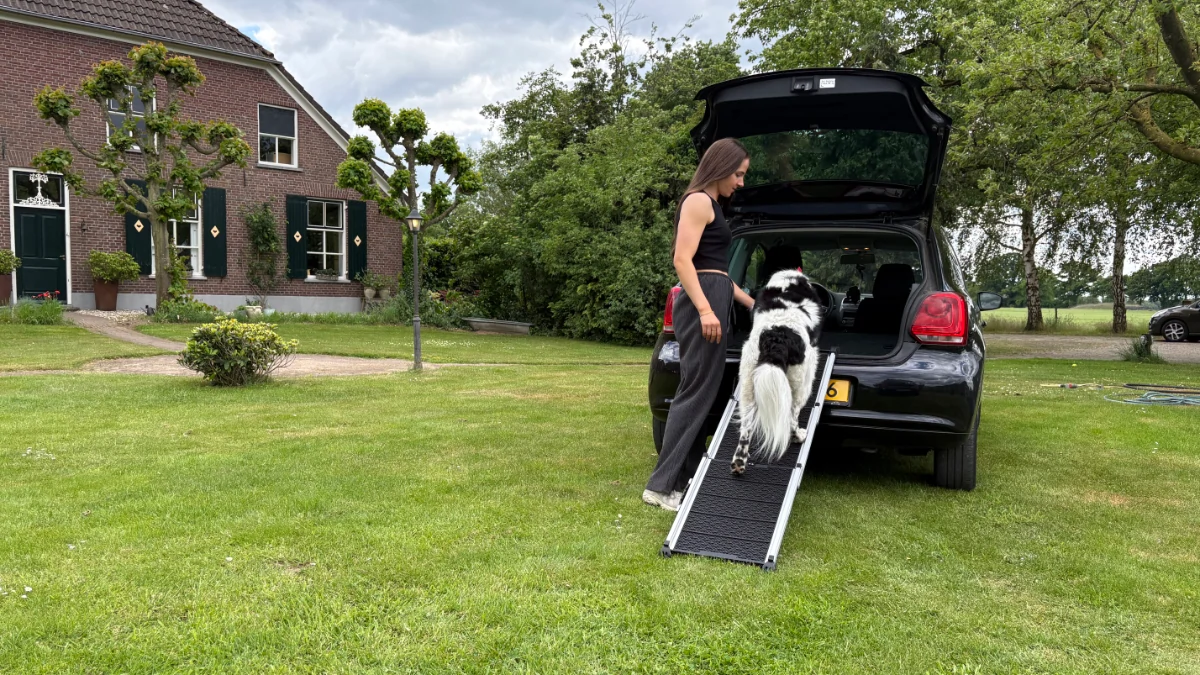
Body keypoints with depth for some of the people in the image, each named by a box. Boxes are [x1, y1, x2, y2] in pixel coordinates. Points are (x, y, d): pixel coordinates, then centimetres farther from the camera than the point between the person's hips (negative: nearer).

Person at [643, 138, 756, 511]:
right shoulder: (698, 201, -6)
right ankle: (662, 485, -7)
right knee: (696, 394, -10)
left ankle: (688, 479, 15)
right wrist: (705, 310, -25)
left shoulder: (711, 205, 24)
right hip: (703, 306, -10)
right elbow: (683, 260, -17)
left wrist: (753, 303, 29)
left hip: (713, 304, 10)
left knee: (700, 394, 9)